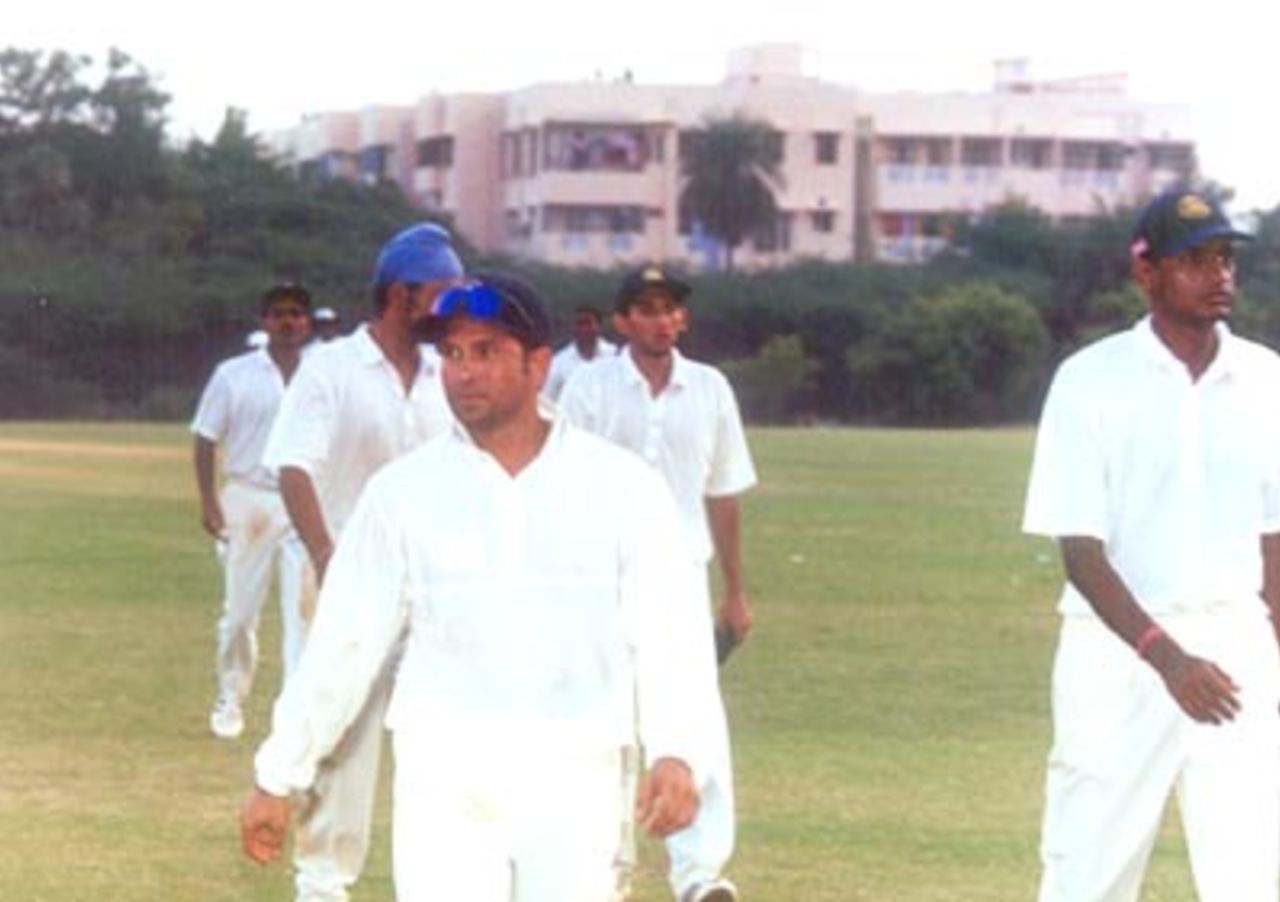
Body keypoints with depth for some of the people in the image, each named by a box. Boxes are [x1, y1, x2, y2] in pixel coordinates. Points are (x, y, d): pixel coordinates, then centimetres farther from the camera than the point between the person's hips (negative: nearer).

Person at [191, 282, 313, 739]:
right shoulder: (234, 375, 3)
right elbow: (206, 440, 5)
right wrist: (208, 502, -4)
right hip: (248, 500, 0)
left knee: (305, 608, -6)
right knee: (240, 607, 6)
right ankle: (230, 700, 20)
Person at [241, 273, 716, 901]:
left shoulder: (621, 486, 1)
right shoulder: (403, 491, 3)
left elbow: (663, 634, -5)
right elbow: (343, 644, 6)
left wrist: (675, 752, -20)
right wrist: (278, 776, 5)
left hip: (574, 780, 0)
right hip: (444, 783, 0)